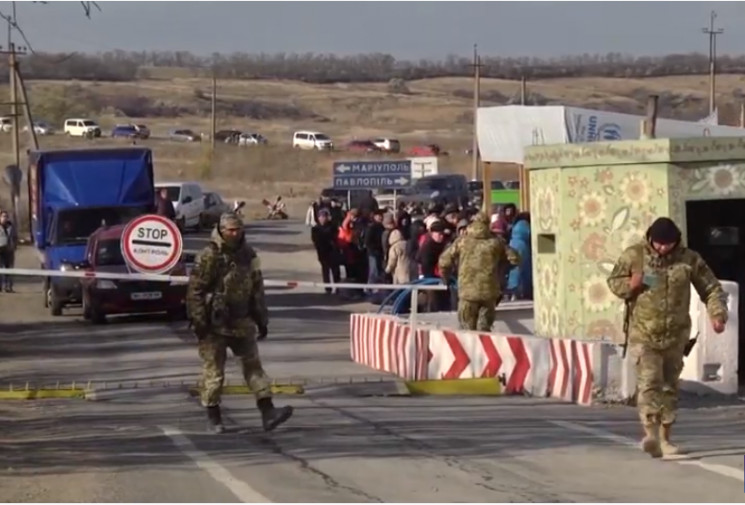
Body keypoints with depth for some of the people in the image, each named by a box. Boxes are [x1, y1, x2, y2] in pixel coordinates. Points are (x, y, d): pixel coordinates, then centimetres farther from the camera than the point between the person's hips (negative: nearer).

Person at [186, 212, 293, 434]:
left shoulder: (248, 255, 7)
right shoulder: (209, 257, -12)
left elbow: (257, 289, 15)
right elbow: (195, 290, -12)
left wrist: (261, 319, 14)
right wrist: (199, 321, -15)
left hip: (242, 322, 5)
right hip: (215, 324, -5)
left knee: (253, 365, -1)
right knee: (213, 372, 1)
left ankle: (267, 412, -5)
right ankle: (213, 418, 12)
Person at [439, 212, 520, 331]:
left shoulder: (462, 242, 4)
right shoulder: (495, 243, 5)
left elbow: (444, 261, 4)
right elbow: (514, 258, 5)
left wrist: (446, 275, 24)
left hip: (468, 291, -1)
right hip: (489, 291, 1)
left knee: (468, 327, 7)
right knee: (484, 326, 9)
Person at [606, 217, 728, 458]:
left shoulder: (689, 259, -1)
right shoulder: (633, 256, -4)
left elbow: (711, 288, 5)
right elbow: (613, 282, 7)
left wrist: (717, 313, -11)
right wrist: (630, 285, -16)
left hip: (675, 335, 3)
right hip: (643, 334, -3)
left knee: (670, 386, 9)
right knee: (649, 382, -17)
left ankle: (664, 438, 19)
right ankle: (650, 435, -28)